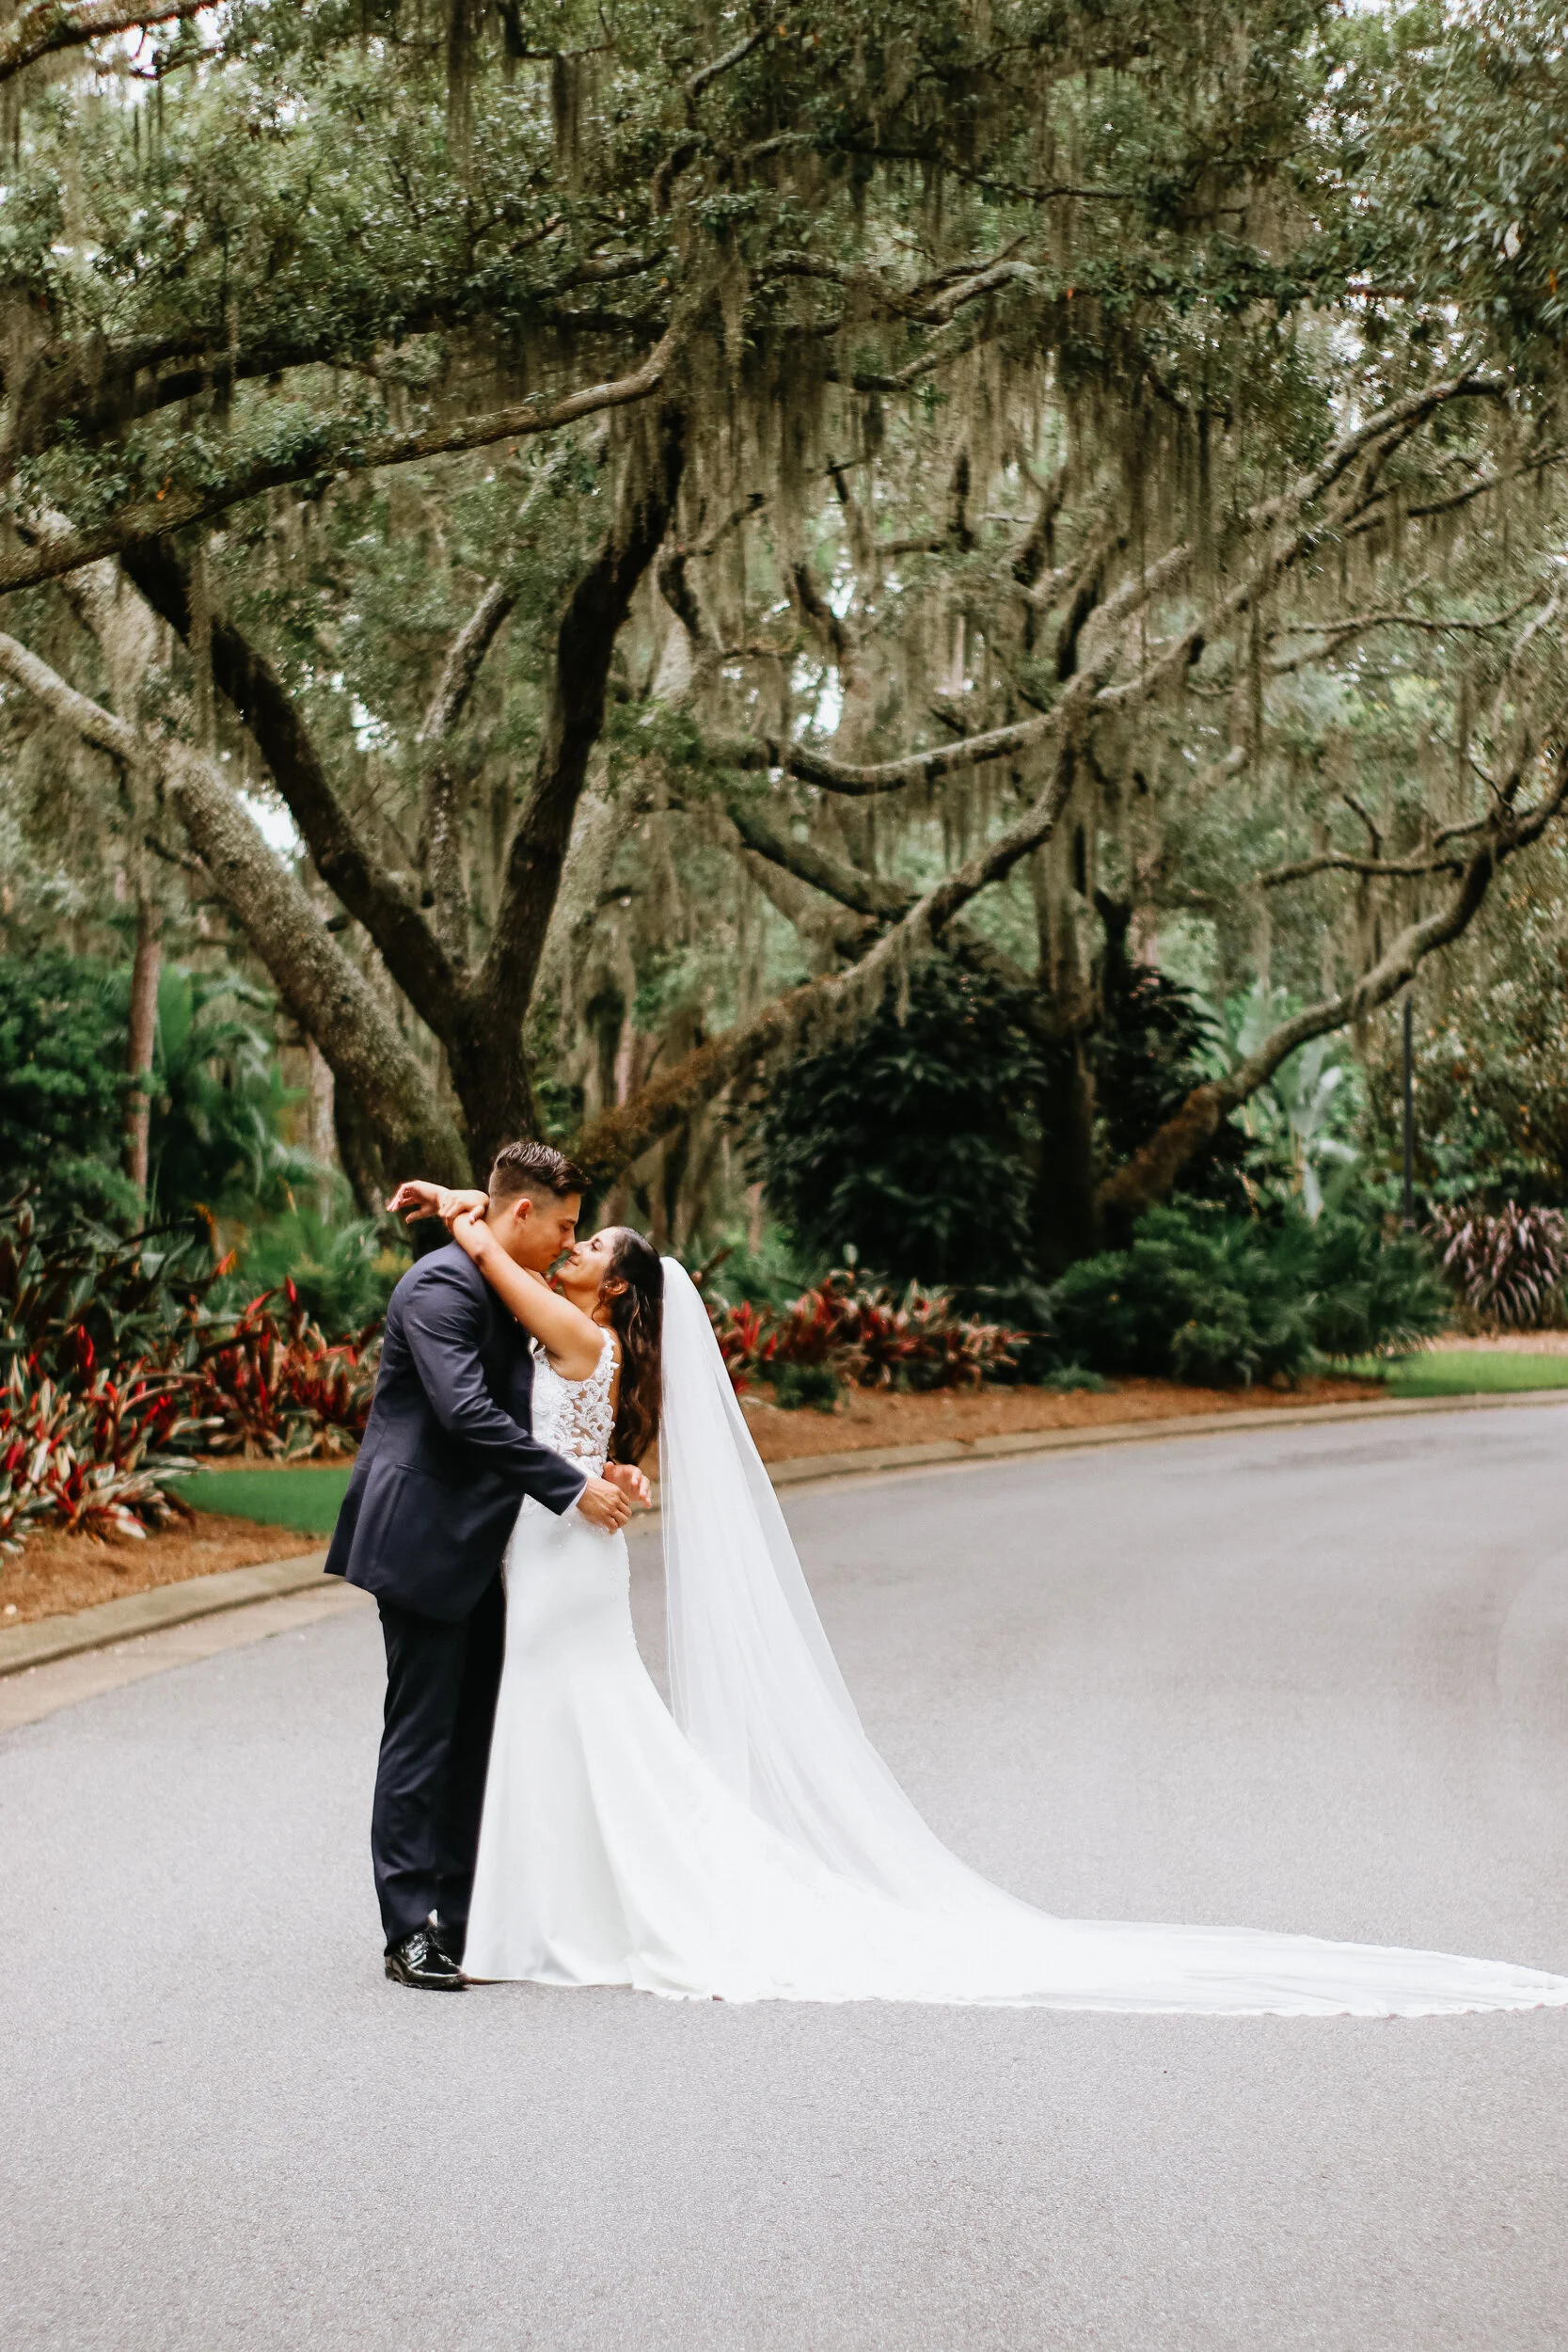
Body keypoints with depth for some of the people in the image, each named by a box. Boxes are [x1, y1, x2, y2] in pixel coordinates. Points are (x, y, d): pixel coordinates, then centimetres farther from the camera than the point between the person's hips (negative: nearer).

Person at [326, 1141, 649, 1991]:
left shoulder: (507, 1291, 14)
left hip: (475, 1546, 10)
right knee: (421, 1735, -4)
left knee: (477, 1733, 12)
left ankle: (461, 1915, 19)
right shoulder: (441, 1284, -17)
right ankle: (410, 1931, 3)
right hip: (423, 1541, -10)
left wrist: (599, 1473, 4)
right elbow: (467, 1413, -26)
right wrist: (573, 1488, -24)